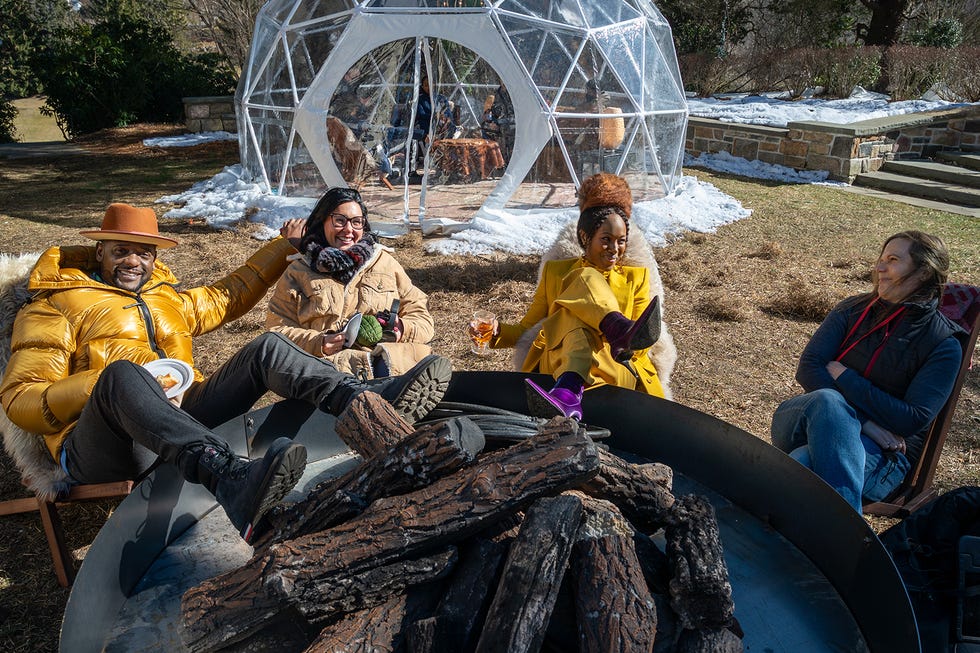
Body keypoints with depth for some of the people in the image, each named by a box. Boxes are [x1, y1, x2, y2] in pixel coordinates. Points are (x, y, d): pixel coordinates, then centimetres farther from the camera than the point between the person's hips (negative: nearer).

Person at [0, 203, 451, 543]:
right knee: (122, 373, -39)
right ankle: (231, 480, -63)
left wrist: (283, 247, 33)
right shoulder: (54, 307, 10)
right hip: (101, 450, -5)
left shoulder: (168, 299, 27)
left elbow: (228, 295, 38)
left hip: (180, 416, 5)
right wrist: (101, 386, -18)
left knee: (267, 349, -11)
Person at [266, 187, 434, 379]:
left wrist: (403, 330, -5)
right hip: (327, 358, -1)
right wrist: (318, 343, -10)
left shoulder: (385, 262, 23)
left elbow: (421, 315, 19)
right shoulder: (298, 272, 19)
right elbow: (277, 329, 9)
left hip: (392, 351, 1)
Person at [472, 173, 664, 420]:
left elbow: (641, 344, 11)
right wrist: (497, 332, -3)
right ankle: (622, 333, -50)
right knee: (588, 279, -22)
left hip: (613, 372, 0)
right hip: (558, 361, 0)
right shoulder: (556, 272, 19)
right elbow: (526, 328, 20)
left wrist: (626, 348, -14)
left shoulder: (636, 277, 19)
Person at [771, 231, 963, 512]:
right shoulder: (853, 309, 8)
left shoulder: (943, 345, -1)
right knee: (827, 400, -36)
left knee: (803, 463, -38)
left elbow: (913, 420, -13)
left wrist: (842, 375, -11)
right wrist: (865, 423, -18)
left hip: (883, 451, -3)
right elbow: (808, 367, -5)